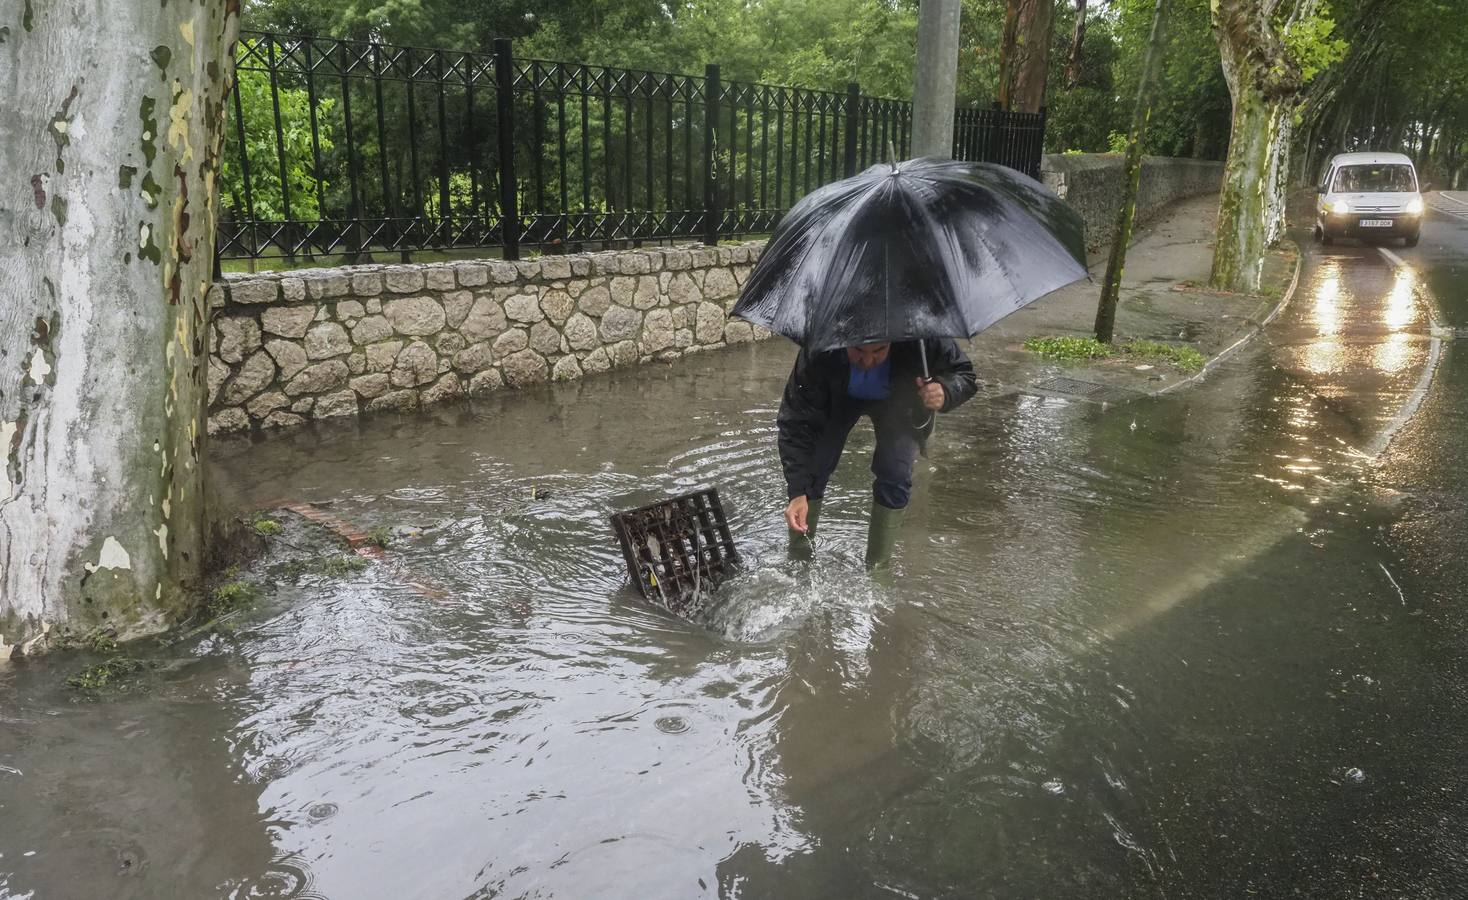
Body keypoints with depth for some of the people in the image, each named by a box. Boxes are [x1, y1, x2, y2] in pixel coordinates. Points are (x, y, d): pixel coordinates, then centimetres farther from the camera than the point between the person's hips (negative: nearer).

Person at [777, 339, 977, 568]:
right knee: (810, 469, -10)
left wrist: (945, 392, -48)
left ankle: (878, 569, 4)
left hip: (898, 400, 0)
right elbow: (796, 421, -36)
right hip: (840, 397, 0)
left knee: (895, 475, -16)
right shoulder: (819, 353, -41)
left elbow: (963, 373, -22)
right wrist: (797, 493, -43)